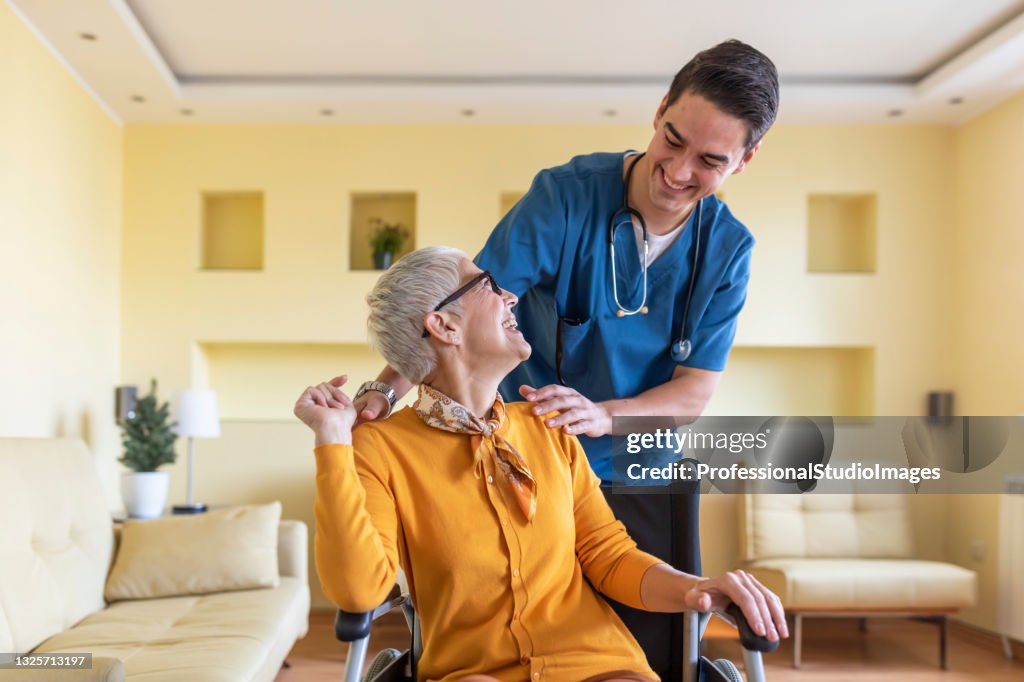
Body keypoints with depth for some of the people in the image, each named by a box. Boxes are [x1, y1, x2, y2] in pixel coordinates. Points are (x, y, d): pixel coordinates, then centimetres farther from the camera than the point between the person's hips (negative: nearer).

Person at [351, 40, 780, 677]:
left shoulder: (728, 249, -6)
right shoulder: (565, 196, -17)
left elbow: (696, 389, -8)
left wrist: (602, 415, -26)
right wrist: (385, 388, -35)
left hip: (642, 482, 3)